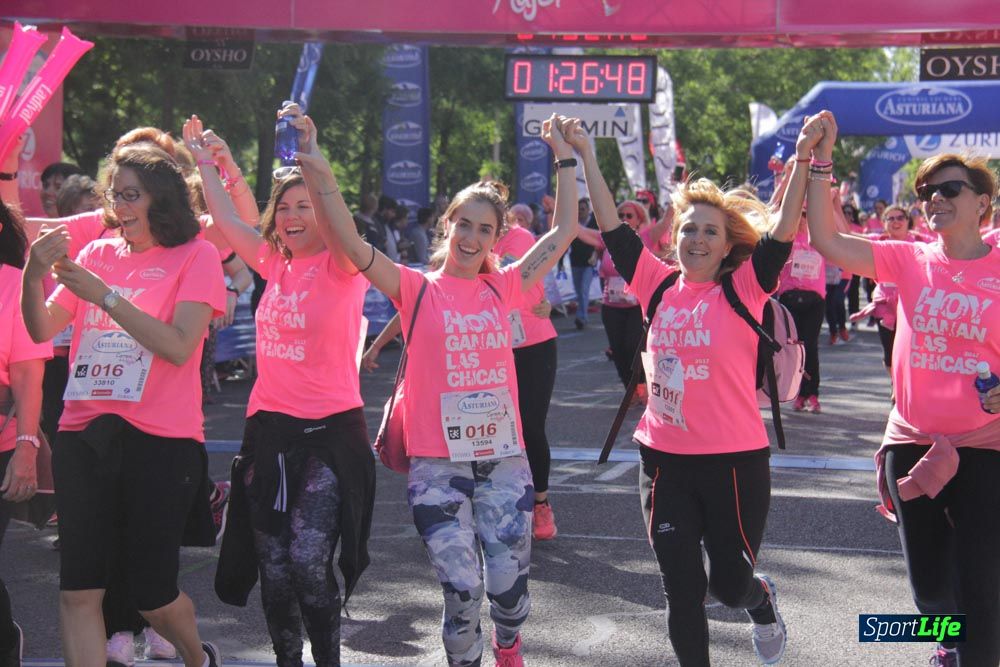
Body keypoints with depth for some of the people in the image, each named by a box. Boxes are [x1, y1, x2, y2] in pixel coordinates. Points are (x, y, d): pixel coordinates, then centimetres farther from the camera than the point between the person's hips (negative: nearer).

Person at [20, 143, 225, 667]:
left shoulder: (195, 256, -1)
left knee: (151, 593, 4)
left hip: (160, 442, -4)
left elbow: (179, 346, -14)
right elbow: (42, 329, 5)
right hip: (84, 436, 4)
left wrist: (105, 295, -18)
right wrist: (34, 276, -14)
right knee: (77, 590, -1)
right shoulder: (97, 254, 11)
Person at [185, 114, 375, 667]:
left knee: (308, 563, -12)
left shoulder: (341, 266, -6)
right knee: (273, 569, 8)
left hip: (329, 432, -6)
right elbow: (226, 219, 17)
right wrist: (203, 159, 19)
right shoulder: (274, 265, 10)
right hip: (269, 429, 6)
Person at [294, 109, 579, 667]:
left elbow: (564, 231, 10)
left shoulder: (503, 287, 7)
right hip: (437, 463, -2)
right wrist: (320, 175, -28)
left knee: (509, 585, 7)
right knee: (462, 589, -7)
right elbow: (351, 243, -15)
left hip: (503, 459, 2)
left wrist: (565, 158, 9)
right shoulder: (418, 289, -1)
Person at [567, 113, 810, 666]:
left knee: (729, 584, 9)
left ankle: (762, 600, 45)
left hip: (734, 461, -2)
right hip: (665, 460, 2)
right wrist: (585, 156, -1)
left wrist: (803, 158, -25)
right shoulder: (659, 286, 2)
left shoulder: (743, 290, -6)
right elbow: (611, 227, 2)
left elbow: (784, 230, -16)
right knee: (682, 591, 6)